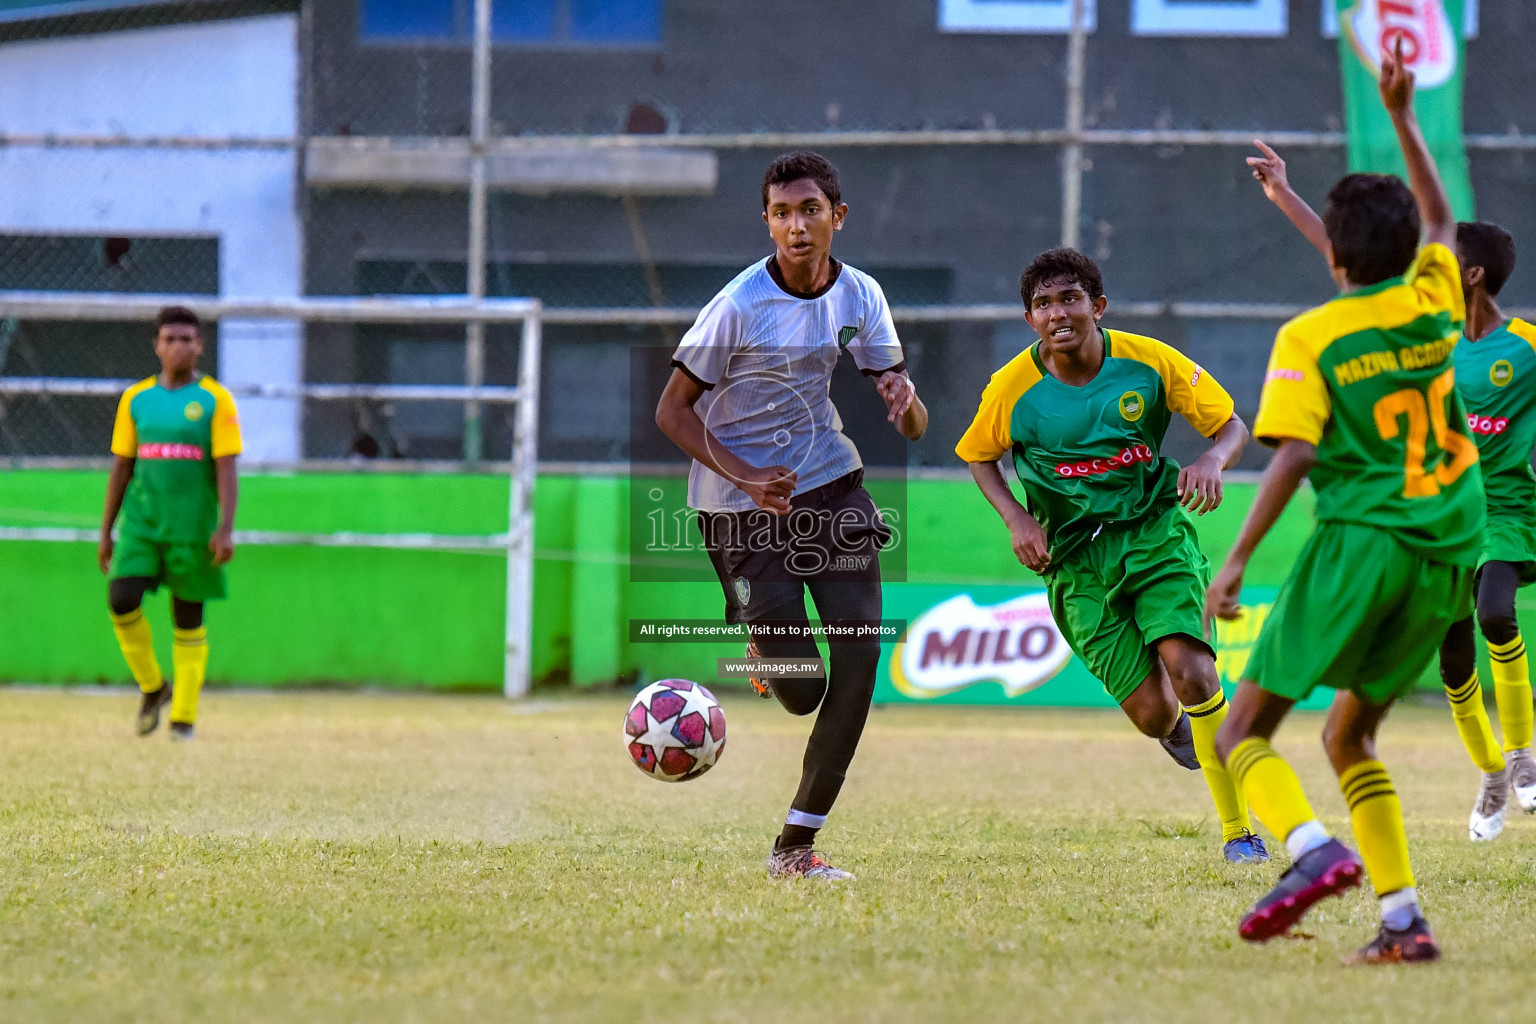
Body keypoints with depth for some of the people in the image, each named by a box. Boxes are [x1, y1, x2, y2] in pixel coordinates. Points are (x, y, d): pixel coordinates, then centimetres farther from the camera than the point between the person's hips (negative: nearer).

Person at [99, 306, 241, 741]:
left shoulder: (215, 400, -2)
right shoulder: (136, 399, 8)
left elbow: (226, 469, -7)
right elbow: (121, 468, 12)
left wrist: (226, 529, -18)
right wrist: (105, 533, 10)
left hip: (193, 526, -2)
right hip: (141, 521, 2)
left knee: (188, 620, 1)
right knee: (122, 600, -14)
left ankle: (184, 717, 10)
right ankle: (152, 686, 8)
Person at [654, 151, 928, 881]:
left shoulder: (860, 296, -2)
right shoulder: (740, 306, -17)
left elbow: (914, 429, 0)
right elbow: (672, 411, -11)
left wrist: (904, 399, -25)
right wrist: (745, 478, -24)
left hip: (828, 483, 5)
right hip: (741, 509, -5)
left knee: (860, 654, -11)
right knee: (800, 690, -7)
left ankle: (796, 845, -1)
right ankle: (762, 650, 34)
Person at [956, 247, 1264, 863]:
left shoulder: (1148, 361, -9)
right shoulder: (1014, 389, -8)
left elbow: (1234, 426, 0)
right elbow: (979, 457, 12)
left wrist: (1212, 461, -23)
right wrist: (1018, 519, -5)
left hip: (1155, 529, 0)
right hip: (1076, 557, 0)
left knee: (1191, 673, -22)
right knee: (1153, 714, -8)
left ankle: (1238, 829, -8)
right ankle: (1177, 727, 34)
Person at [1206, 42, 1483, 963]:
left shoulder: (1311, 337, -3)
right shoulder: (1433, 304, 9)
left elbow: (1295, 456, -13)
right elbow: (1440, 217, 30)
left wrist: (1238, 560, -10)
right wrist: (1403, 115, 34)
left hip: (1360, 543, -5)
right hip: (1448, 554, 5)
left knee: (1245, 731, 0)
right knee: (1349, 735, 17)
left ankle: (1315, 850, -29)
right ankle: (1403, 917, 1)